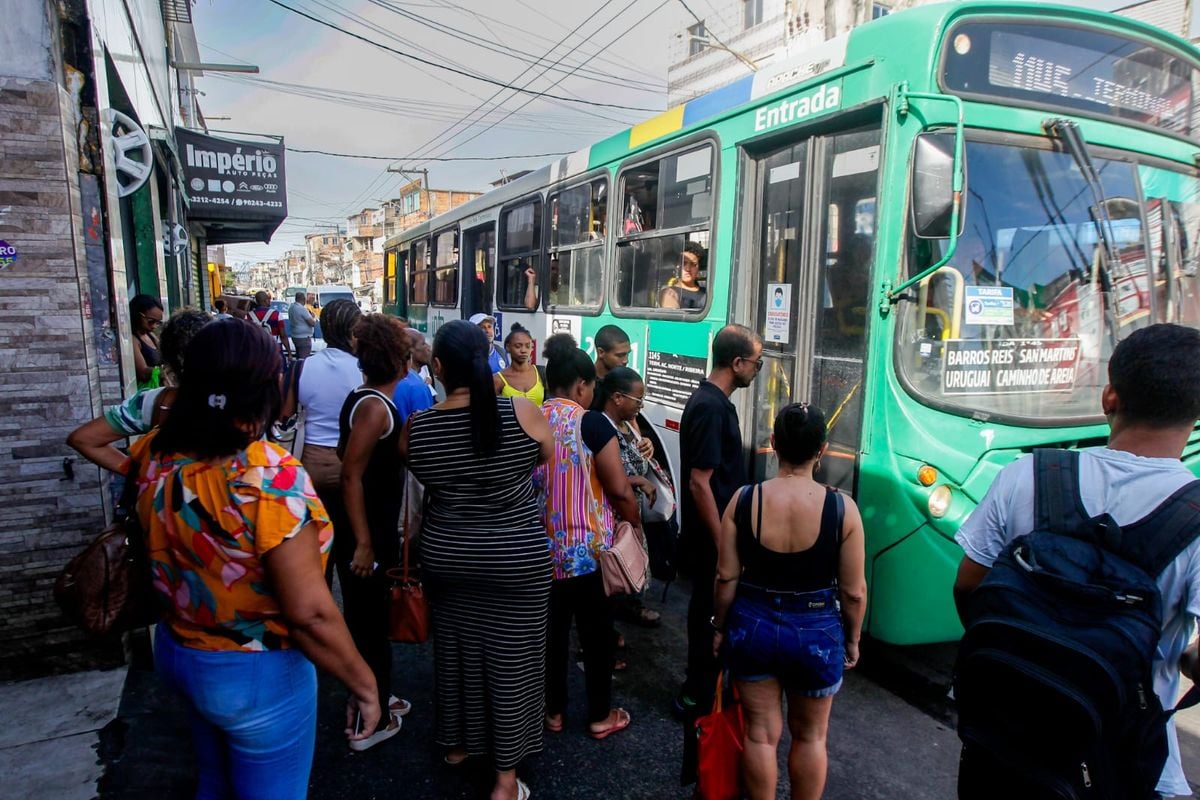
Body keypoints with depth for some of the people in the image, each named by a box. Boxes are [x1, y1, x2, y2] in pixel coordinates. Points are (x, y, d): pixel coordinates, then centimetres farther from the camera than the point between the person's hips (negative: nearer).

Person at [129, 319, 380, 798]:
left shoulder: (156, 454, -8)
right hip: (256, 674, -7)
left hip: (175, 652, 7)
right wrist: (364, 685, -16)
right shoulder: (271, 478, -30)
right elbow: (309, 613, -30)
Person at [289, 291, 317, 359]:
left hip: (295, 336, 10)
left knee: (298, 358, 17)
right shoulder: (302, 309, -19)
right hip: (304, 337, -10)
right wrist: (314, 318, 2)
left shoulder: (291, 307, 9)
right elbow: (312, 323, -18)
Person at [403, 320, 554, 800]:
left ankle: (457, 742, 43)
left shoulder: (415, 428, -11)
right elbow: (549, 460, 3)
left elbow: (420, 487, 6)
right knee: (511, 659, 10)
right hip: (516, 559, -2)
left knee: (455, 648, 22)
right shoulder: (523, 414, -15)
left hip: (445, 556, 3)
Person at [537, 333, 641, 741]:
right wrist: (635, 523, 2)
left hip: (542, 547, 5)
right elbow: (619, 489, -16)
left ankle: (553, 710, 30)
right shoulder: (591, 423, -15)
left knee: (552, 628, 16)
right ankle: (601, 716, 25)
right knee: (596, 630, 11)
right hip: (589, 548, -4)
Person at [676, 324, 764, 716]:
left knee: (708, 609, 21)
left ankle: (704, 685, 38)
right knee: (711, 612, 5)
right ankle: (696, 695, 21)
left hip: (712, 531, 10)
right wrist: (722, 544, -21)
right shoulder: (711, 408, -24)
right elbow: (699, 483, -26)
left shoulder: (711, 399, 8)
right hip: (710, 537, -10)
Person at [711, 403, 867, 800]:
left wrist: (720, 627, 8)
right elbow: (854, 591, -9)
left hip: (753, 626, 1)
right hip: (817, 633, -1)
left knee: (761, 732, 17)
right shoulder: (842, 508, -17)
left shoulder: (743, 500, -13)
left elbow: (726, 578, -8)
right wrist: (852, 640, 8)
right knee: (810, 736, 21)